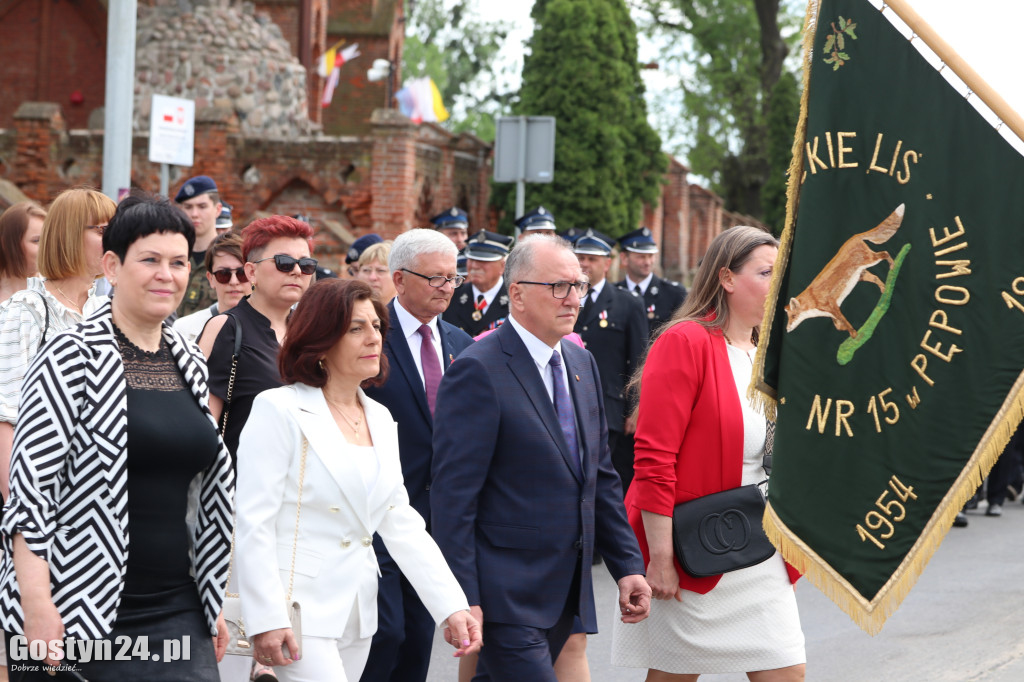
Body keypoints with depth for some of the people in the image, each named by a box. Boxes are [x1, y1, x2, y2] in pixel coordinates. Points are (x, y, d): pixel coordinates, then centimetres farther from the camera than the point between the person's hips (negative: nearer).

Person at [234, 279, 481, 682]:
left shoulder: (380, 419, 13)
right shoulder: (280, 410, -8)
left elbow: (401, 523, 11)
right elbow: (254, 523, -11)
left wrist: (451, 606, 1)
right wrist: (266, 619, -17)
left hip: (356, 611, 6)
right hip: (298, 610, -6)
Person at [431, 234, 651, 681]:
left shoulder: (582, 364, 13)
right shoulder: (478, 371, -13)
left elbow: (602, 477, 18)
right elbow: (453, 496, -15)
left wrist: (627, 565, 11)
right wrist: (463, 598, -18)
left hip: (566, 593, 8)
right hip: (506, 594, -8)